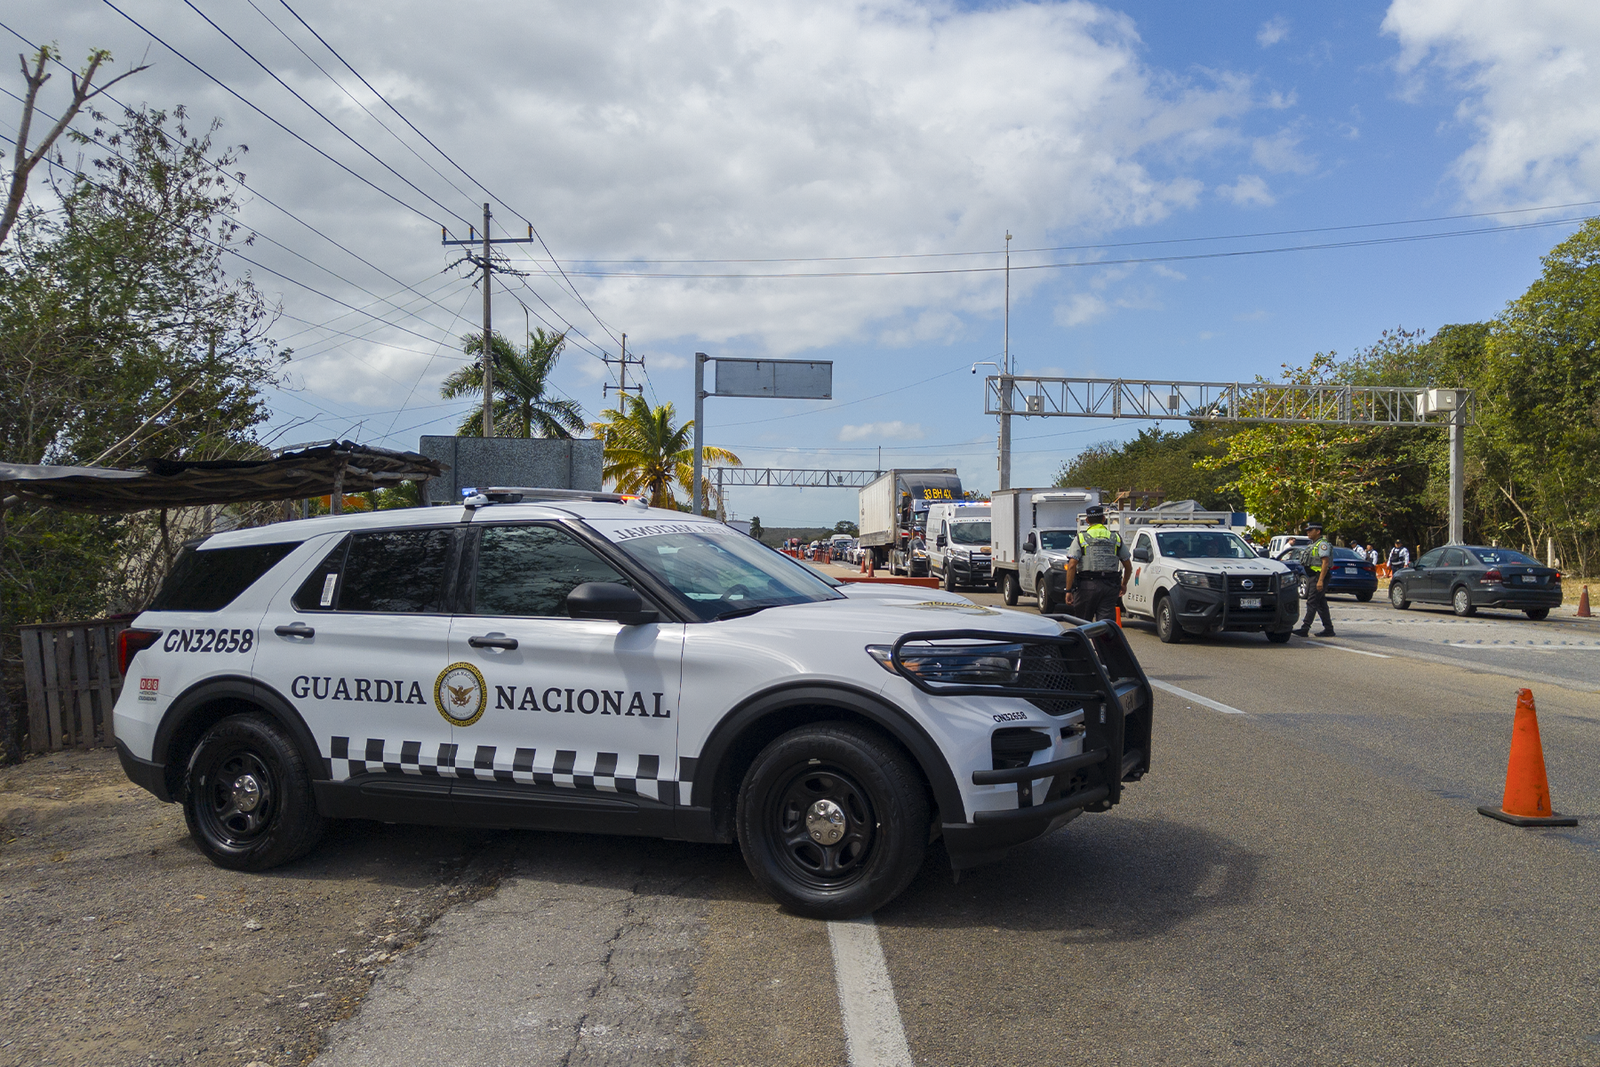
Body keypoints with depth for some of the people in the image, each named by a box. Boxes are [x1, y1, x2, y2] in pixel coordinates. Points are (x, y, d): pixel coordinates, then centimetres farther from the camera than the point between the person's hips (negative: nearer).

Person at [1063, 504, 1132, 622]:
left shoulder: (1081, 538, 2)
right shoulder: (1116, 538, 11)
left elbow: (1072, 565, -9)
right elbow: (1128, 567, 15)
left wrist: (1068, 590, -6)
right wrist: (1124, 584, 32)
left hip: (1087, 586, -2)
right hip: (1110, 586, 2)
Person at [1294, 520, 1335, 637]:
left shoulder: (1323, 544, -12)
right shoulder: (1313, 544, 20)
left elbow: (1325, 563, -20)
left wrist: (1320, 580, -25)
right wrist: (1308, 579, 22)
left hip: (1319, 576, -10)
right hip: (1312, 576, 10)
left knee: (1312, 603, -12)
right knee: (1321, 604, 11)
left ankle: (1305, 629, -16)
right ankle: (1328, 629, 14)